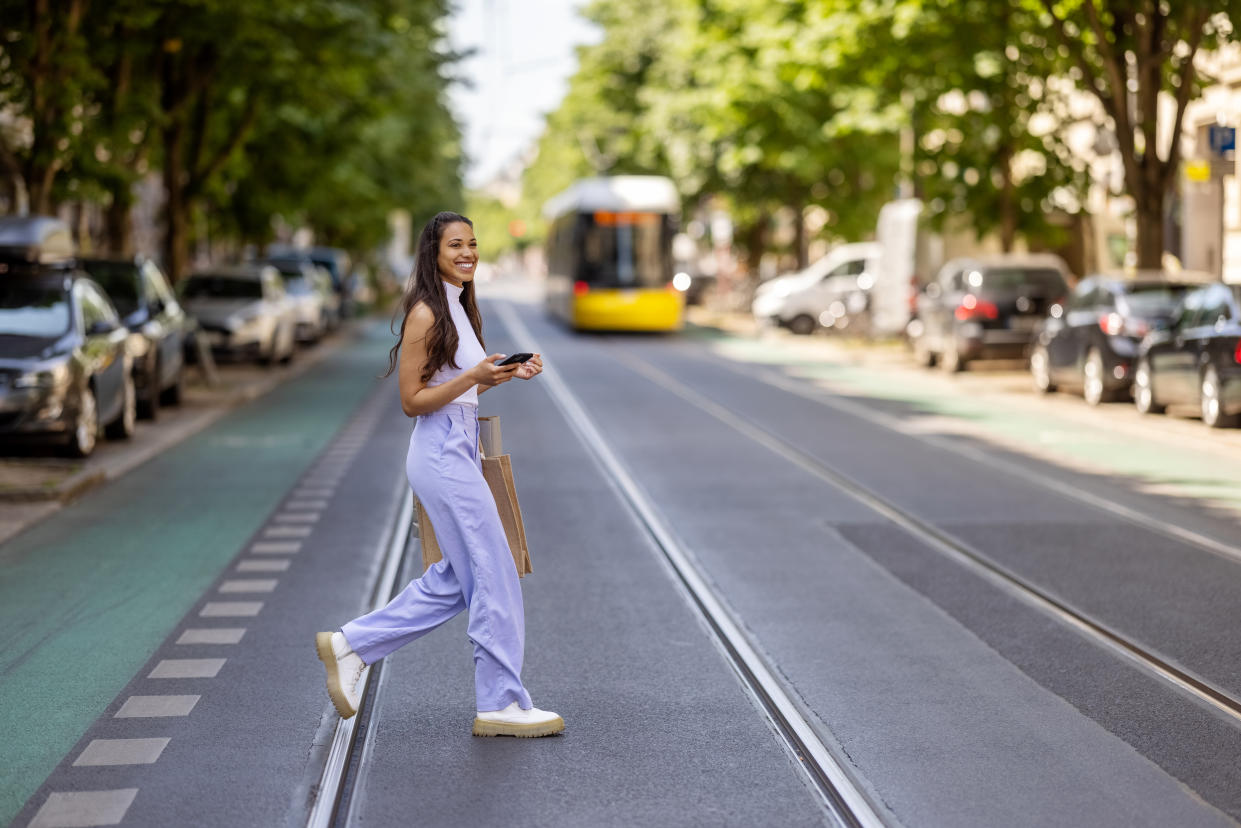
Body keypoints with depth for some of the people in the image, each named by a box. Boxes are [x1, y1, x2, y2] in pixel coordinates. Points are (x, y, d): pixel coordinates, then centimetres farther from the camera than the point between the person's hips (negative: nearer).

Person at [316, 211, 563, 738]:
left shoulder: (458, 309, 15)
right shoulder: (426, 313, -13)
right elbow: (412, 400, -14)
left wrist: (508, 374, 7)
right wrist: (474, 377, -22)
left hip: (460, 452, 10)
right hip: (442, 454, -10)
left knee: (458, 578, 14)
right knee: (494, 579, -4)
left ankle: (351, 645, 20)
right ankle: (501, 704, 5)